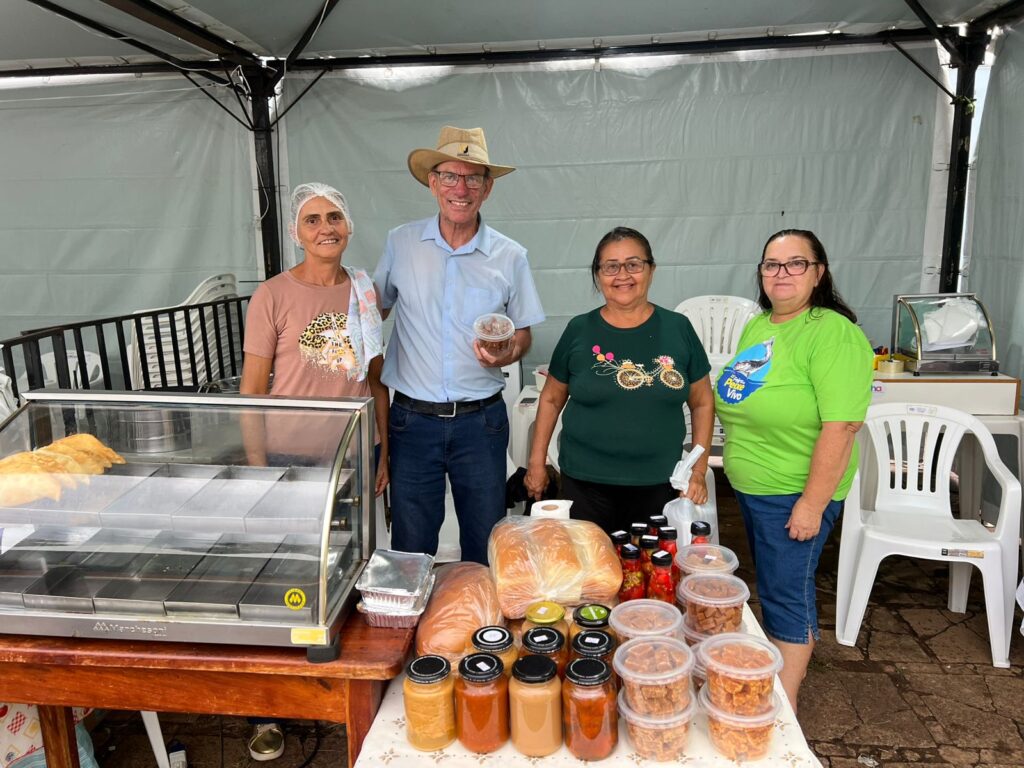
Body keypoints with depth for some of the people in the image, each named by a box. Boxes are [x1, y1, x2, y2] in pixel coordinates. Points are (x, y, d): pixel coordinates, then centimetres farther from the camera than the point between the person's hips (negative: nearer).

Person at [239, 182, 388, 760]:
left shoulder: (365, 292, 5)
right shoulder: (274, 296, -6)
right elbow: (252, 391, -4)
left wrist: (383, 451, 9)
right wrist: (257, 467, -7)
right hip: (290, 457, -3)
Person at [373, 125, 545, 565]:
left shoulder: (510, 257, -1)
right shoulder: (400, 244, 1)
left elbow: (523, 333, 8)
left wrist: (507, 354, -14)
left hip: (481, 420, 0)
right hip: (412, 418, 0)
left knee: (485, 547, 14)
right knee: (410, 550, 12)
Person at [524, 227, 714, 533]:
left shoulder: (678, 328, 1)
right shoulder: (579, 331, 0)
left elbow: (702, 403, 7)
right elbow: (551, 399, 8)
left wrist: (698, 471, 3)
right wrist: (537, 462, 6)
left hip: (658, 485, 1)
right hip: (585, 485, 0)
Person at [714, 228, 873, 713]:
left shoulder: (833, 334, -20)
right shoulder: (758, 326, 6)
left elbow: (841, 426, -24)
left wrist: (813, 504, -23)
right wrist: (736, 456, 15)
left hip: (795, 494, -7)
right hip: (750, 486, 8)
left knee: (784, 591, 4)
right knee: (773, 584, 21)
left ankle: (782, 706, 22)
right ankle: (797, 654, 44)